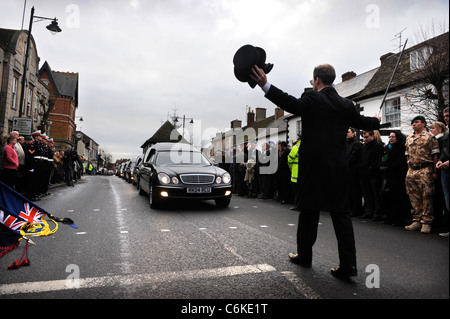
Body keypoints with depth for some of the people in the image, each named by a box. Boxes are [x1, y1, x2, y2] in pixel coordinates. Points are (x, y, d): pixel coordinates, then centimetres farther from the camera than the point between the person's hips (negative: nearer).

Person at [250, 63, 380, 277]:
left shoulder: (312, 99, -6)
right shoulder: (346, 105, 10)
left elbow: (292, 104, -26)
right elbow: (363, 123, 23)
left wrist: (265, 86, -33)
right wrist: (376, 122, 46)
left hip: (314, 166, -4)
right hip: (339, 168, 5)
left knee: (309, 212, 8)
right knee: (341, 213, 8)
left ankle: (304, 256, 23)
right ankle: (348, 264, 7)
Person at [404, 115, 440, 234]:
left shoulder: (429, 137, 0)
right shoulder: (409, 138, 17)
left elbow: (435, 155, -4)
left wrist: (434, 171, -9)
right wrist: (409, 170, 13)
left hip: (425, 170, -5)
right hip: (411, 171, 6)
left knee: (426, 197, -4)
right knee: (414, 197, 8)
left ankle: (426, 222, 2)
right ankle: (417, 221, 16)